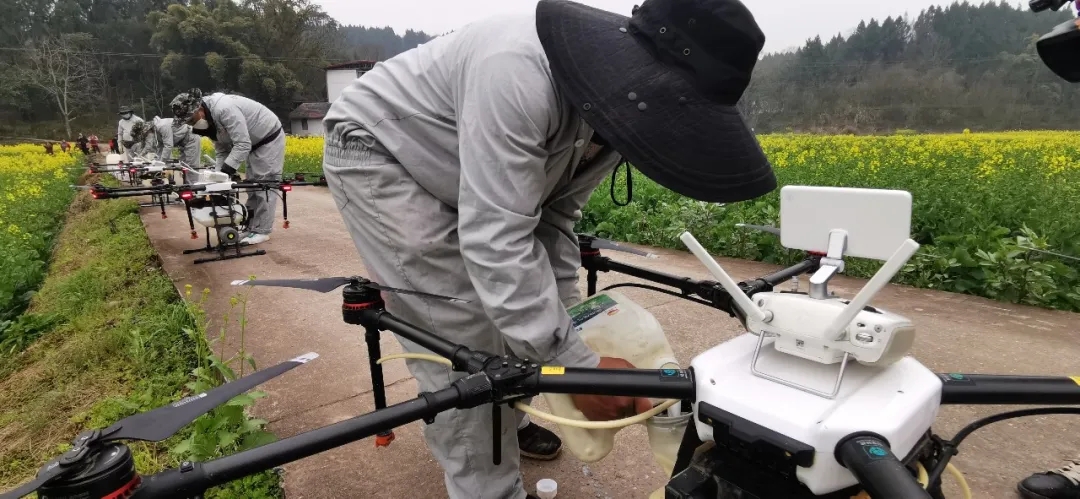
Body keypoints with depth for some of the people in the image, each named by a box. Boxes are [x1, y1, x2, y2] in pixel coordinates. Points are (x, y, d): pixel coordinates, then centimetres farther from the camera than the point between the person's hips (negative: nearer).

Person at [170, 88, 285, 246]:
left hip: (270, 138, -10)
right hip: (255, 143, 10)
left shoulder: (225, 109, -32)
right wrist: (218, 172, -12)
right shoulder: (208, 120, -1)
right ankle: (251, 227, 19)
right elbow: (222, 149, 4)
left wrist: (225, 171, -32)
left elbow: (242, 144, -33)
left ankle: (261, 231, -3)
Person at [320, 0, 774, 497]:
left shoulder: (613, 110, -10)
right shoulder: (522, 76, -38)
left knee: (515, 308, 10)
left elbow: (555, 217, -2)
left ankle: (507, 422, 34)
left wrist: (564, 320, -7)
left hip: (446, 177, 8)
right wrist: (578, 364, -36)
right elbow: (496, 242, -39)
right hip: (376, 151, -7)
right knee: (459, 332, -12)